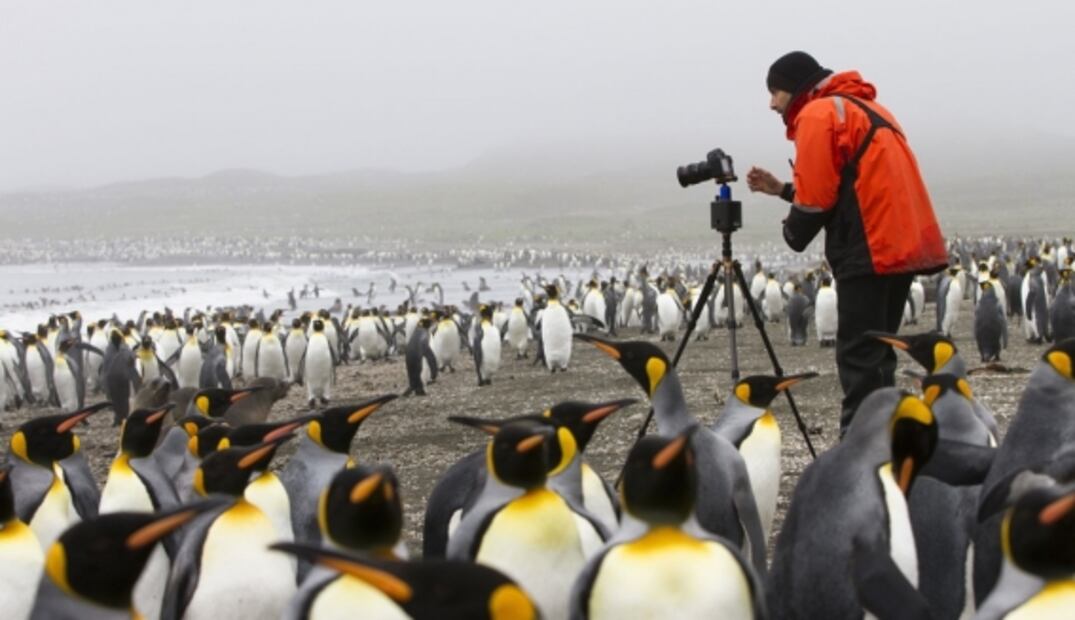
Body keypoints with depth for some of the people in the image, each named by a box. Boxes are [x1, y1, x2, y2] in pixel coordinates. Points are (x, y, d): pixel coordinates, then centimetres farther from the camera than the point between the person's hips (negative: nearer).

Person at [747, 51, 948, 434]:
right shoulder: (862, 106, 25)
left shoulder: (818, 114, -5)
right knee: (876, 355, 14)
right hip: (905, 244, 10)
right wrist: (782, 189, 21)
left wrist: (793, 233, 7)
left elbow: (816, 198, -11)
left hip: (870, 249, -10)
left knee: (859, 358, -8)